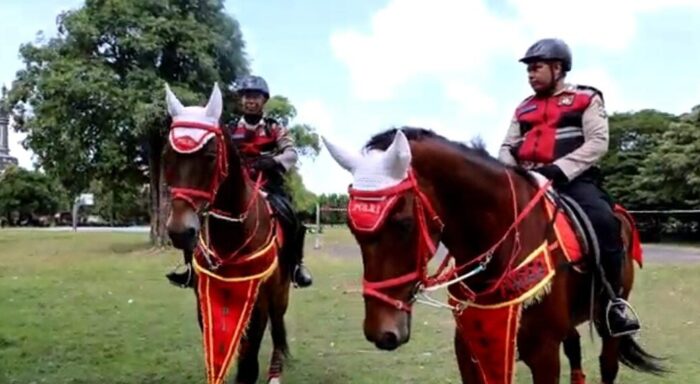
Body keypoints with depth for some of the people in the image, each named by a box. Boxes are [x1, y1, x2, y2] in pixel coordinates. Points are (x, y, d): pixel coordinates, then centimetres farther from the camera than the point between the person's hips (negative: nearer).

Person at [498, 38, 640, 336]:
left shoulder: (586, 99, 8)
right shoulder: (524, 108, 22)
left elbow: (597, 143, -5)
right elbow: (508, 147, 20)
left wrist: (557, 169, -18)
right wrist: (510, 171, -5)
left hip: (574, 180, -5)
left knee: (603, 220, -32)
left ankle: (613, 299, -19)